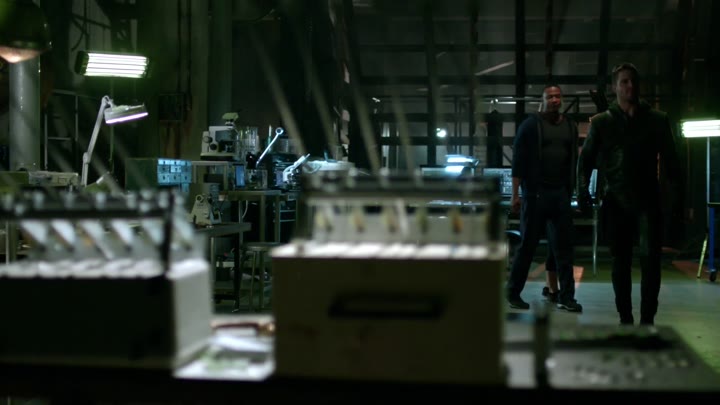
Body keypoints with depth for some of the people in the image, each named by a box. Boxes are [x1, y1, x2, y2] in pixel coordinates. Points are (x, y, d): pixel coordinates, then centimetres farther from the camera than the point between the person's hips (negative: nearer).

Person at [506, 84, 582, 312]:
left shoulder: (570, 127, 13)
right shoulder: (530, 125, -2)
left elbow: (573, 161, 16)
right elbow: (518, 161, -5)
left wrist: (573, 191, 10)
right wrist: (515, 194, -10)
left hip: (561, 194, 4)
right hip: (535, 193, -4)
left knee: (564, 246, 3)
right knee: (527, 245, 2)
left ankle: (566, 297, 8)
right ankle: (513, 293, 14)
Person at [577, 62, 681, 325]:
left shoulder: (657, 120, 7)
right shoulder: (601, 122, 7)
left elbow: (670, 160, 8)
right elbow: (586, 160, 7)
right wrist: (583, 191, -7)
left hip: (647, 200, -1)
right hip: (616, 201, 1)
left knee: (650, 259, -9)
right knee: (620, 262, 5)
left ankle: (647, 321, -4)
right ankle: (625, 319, 14)